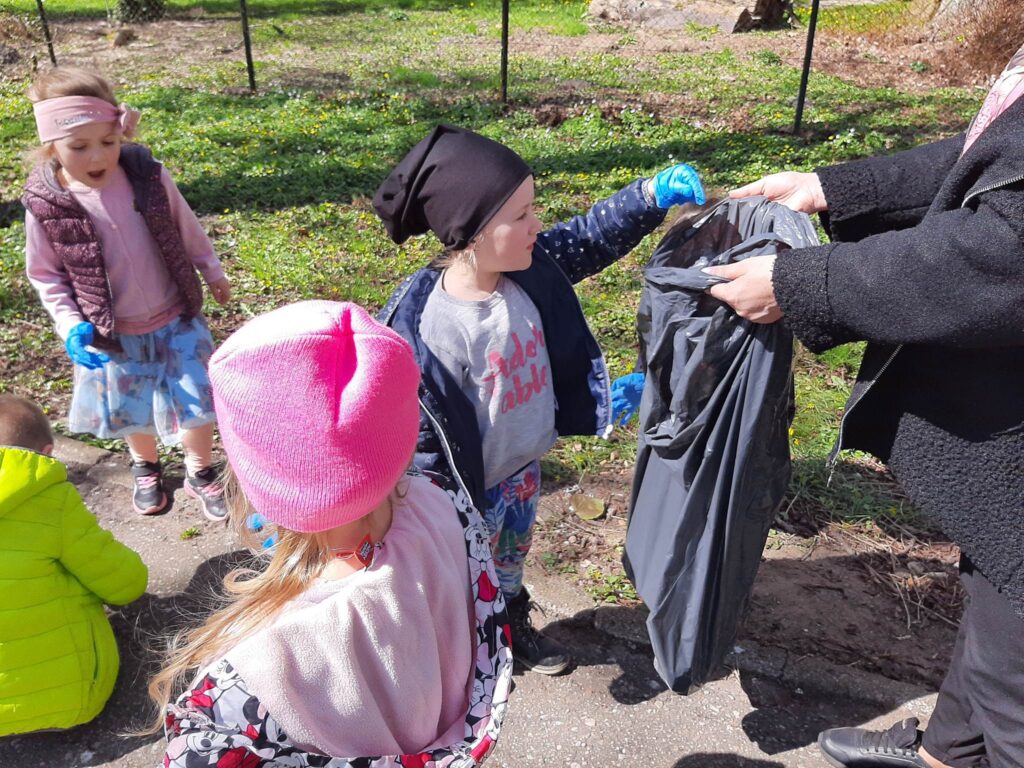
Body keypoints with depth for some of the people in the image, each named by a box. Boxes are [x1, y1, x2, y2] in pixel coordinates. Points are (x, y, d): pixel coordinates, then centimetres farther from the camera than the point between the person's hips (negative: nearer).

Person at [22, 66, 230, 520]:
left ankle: (200, 473, 32)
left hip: (176, 319, 0)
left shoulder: (149, 176, -15)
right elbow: (45, 275, -3)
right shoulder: (45, 205, -16)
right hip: (114, 335, 0)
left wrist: (212, 271, 14)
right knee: (132, 410, 18)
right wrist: (71, 327, -14)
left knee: (195, 400, 6)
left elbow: (187, 229, 3)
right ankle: (145, 467, 49)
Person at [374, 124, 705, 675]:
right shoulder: (430, 326, -33)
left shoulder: (529, 270, -13)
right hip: (470, 488, -6)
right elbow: (419, 427, -25)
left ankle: (514, 625, 60)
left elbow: (590, 238, 2)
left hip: (524, 467, 7)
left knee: (513, 557, 32)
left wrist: (651, 194, -11)